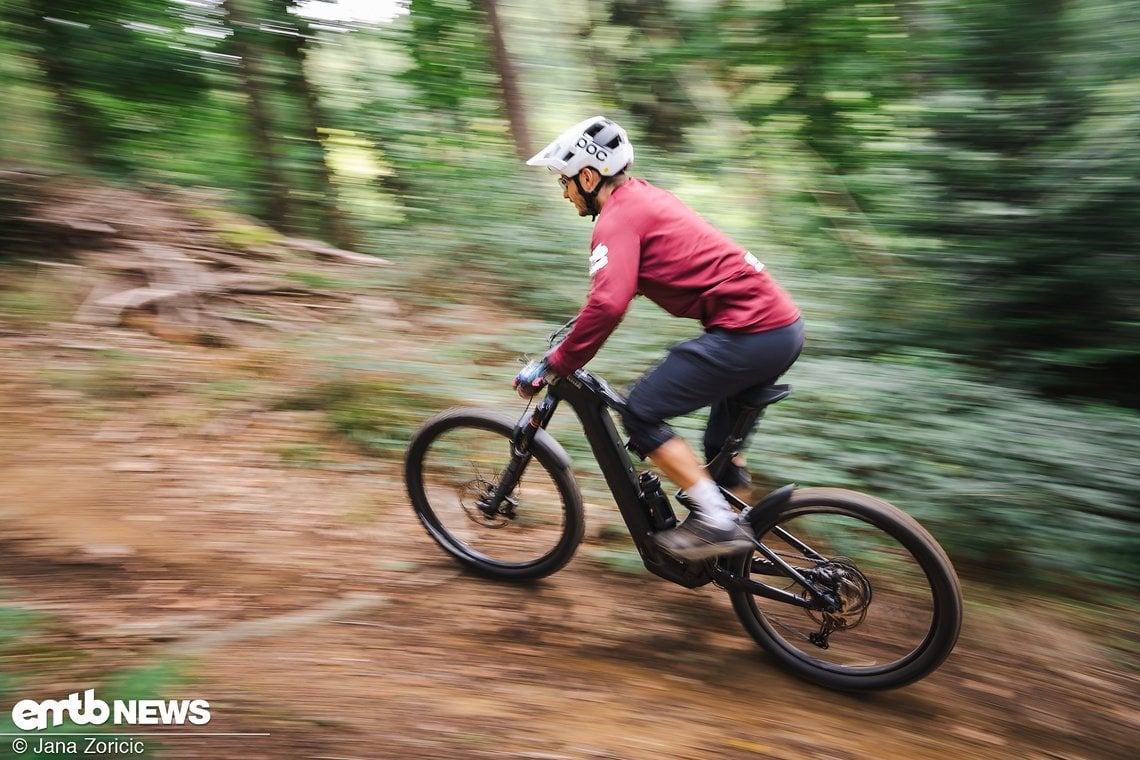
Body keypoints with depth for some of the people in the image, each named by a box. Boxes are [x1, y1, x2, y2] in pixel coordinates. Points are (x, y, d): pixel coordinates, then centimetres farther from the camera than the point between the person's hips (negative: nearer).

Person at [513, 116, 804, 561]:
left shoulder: (618, 218, -10)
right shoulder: (644, 197, 20)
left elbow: (608, 305, -25)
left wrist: (553, 366, -15)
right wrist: (583, 323, 36)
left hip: (748, 333, -10)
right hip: (782, 324, 10)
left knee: (641, 414, -3)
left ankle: (716, 521, 0)